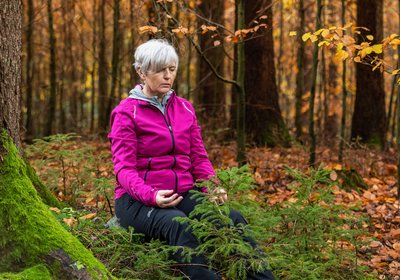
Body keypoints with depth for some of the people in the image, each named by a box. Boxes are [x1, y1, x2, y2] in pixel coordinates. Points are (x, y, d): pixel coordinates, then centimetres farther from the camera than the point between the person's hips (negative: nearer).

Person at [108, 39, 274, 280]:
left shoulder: (185, 109, 14)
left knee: (233, 219, -24)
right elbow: (124, 168, -9)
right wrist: (152, 196, -28)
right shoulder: (127, 113, -1)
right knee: (178, 224, -38)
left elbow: (199, 158, 11)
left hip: (183, 195, 4)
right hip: (139, 200, -4)